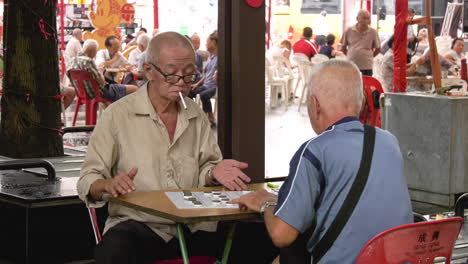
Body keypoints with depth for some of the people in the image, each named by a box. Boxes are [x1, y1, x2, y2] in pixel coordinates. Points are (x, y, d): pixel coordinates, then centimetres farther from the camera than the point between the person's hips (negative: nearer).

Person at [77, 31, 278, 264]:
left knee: (262, 237, -15)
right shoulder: (117, 115, -2)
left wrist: (214, 172, -5)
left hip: (194, 225, 5)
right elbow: (88, 182, -2)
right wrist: (109, 185, -26)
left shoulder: (196, 115, 14)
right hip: (141, 225, -5)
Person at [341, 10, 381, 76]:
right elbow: (343, 47, 15)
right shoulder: (349, 31, 2)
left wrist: (369, 57, 7)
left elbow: (378, 49, 11)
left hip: (366, 67, -1)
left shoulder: (373, 32, 0)